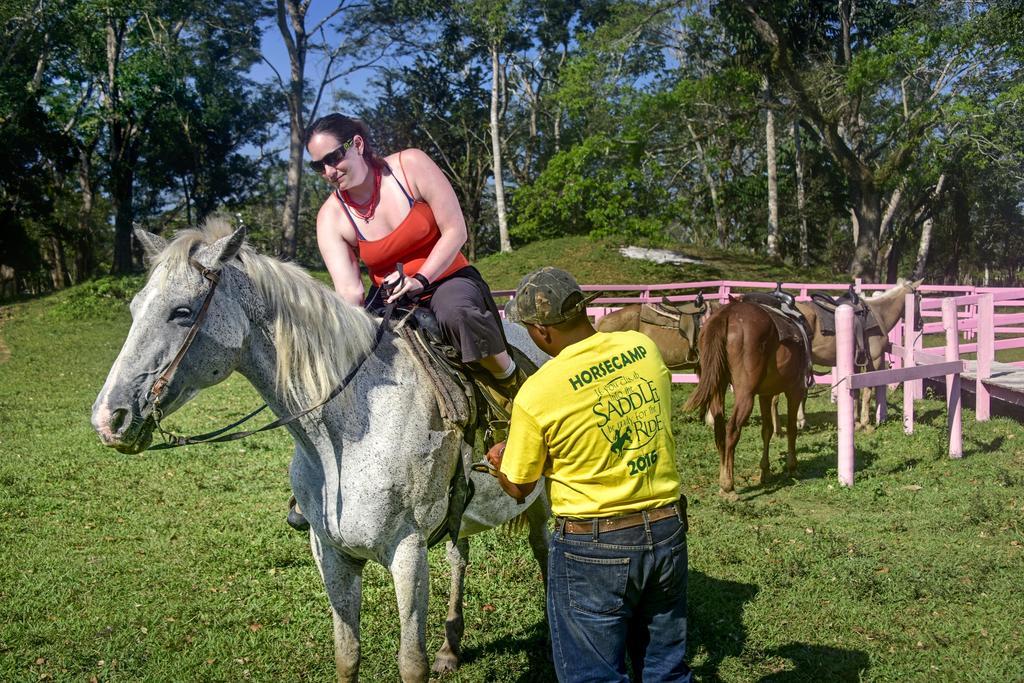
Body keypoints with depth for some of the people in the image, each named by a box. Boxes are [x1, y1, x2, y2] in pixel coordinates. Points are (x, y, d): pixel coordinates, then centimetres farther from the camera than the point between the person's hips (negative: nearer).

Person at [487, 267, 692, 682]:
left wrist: (498, 459, 18)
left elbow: (519, 488, -4)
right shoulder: (644, 348, -5)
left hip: (592, 546, -5)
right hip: (667, 531, 5)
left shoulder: (535, 394, -18)